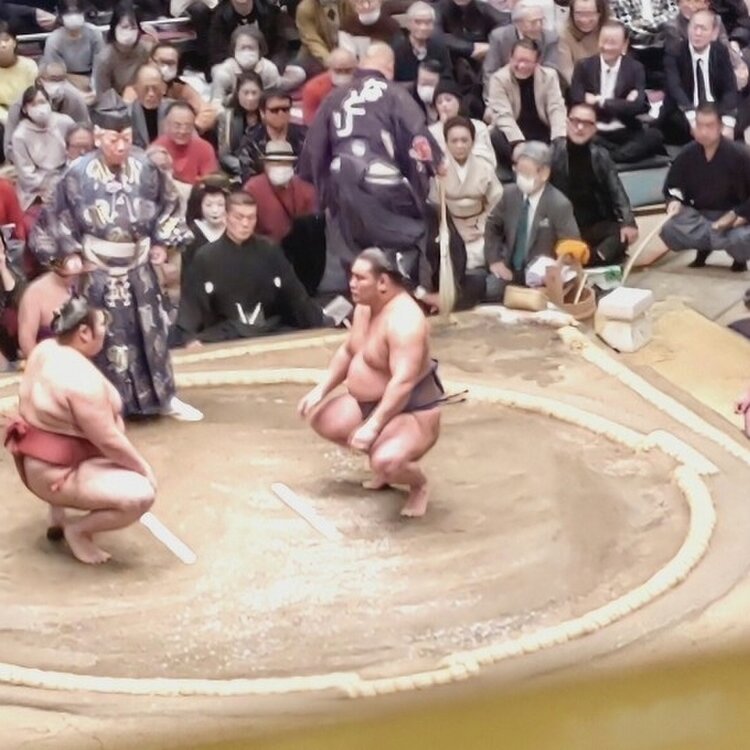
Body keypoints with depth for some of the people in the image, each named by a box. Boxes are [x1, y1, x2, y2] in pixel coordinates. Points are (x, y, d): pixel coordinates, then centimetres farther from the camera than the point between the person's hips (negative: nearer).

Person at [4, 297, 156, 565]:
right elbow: (109, 442, -22)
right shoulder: (82, 378, -27)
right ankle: (77, 529, 0)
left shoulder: (45, 350, 1)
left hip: (34, 459, 10)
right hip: (54, 473, -10)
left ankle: (58, 510, 25)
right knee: (141, 494, -20)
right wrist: (144, 468, -8)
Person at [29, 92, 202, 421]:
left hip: (139, 267, 3)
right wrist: (70, 253, -5)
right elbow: (58, 217, -6)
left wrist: (161, 242, 6)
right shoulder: (79, 174, -19)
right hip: (99, 271, -3)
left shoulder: (144, 167, -11)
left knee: (151, 330, 14)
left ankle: (164, 397, 27)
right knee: (110, 337, 3)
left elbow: (168, 203, 7)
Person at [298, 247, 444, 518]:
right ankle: (383, 461, 22)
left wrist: (373, 427, -39)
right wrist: (320, 390, 5)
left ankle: (419, 485, 4)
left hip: (410, 412, -10)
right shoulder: (365, 306, 1)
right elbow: (348, 351, 15)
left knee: (385, 462, -33)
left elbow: (403, 383, -35)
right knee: (320, 419, 12)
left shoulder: (404, 320, -29)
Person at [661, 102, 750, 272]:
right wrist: (674, 201, -15)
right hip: (699, 216, 2)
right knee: (669, 231, -30)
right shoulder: (687, 154, -8)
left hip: (733, 219, -2)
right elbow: (671, 188, 6)